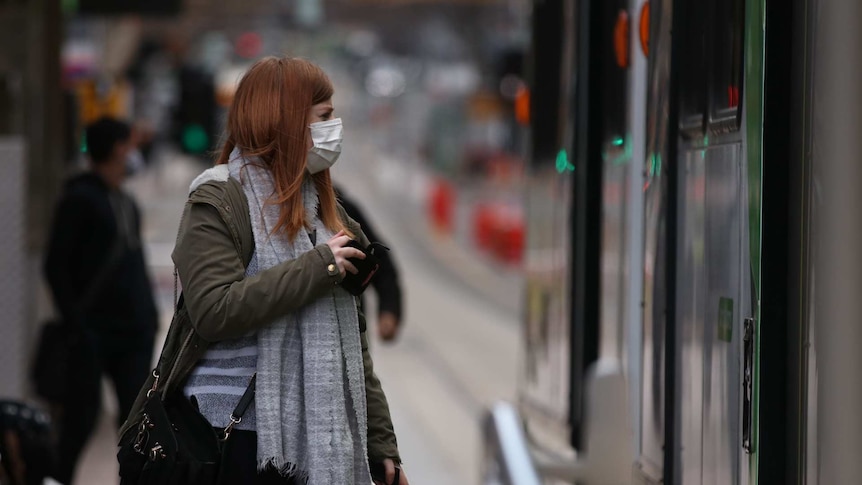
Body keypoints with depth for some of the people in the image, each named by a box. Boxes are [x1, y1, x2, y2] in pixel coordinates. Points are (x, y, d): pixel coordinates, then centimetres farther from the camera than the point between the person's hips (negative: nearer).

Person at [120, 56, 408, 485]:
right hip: (237, 436, -6)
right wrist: (318, 266, -18)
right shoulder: (218, 201, -6)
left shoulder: (323, 209, 16)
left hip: (316, 437, 7)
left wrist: (381, 445, 12)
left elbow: (352, 339, 16)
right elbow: (214, 312, -21)